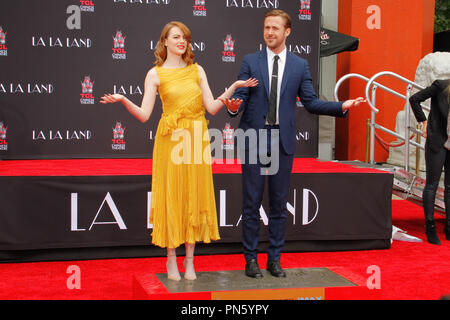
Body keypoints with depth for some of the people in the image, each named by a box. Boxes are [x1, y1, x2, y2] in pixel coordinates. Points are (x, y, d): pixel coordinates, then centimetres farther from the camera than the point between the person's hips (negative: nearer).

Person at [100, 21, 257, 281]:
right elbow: (144, 114, -4)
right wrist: (123, 100, -19)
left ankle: (189, 260, 14)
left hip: (197, 140, 3)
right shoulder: (155, 74, 2)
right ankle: (172, 259, 12)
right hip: (171, 140, -3)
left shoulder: (197, 70, 10)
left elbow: (212, 108, 4)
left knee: (194, 196, 5)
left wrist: (234, 87, -2)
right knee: (171, 196, 0)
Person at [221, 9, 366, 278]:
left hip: (283, 141, 1)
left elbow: (311, 102, 5)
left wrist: (342, 106, -8)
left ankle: (275, 259, 17)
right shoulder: (250, 62, 4)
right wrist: (233, 107, -25)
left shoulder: (299, 65, 7)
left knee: (279, 203, 7)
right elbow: (241, 97, -2)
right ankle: (251, 259, 12)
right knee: (252, 202, 3)